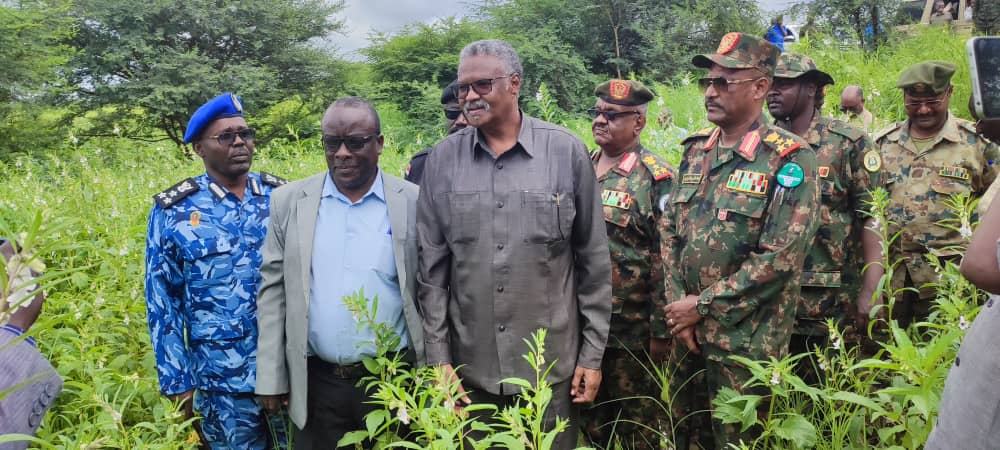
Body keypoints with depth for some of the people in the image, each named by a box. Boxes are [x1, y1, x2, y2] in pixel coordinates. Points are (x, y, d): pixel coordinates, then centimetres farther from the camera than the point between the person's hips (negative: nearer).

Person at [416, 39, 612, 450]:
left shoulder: (567, 152, -5)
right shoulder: (442, 160, 0)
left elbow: (594, 262, -1)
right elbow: (432, 268, 2)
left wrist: (592, 354, 0)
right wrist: (438, 358, 0)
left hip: (552, 365, -1)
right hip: (470, 366, 2)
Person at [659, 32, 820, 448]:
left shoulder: (788, 159, -14)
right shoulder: (695, 150, 7)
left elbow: (781, 257, -21)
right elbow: (669, 230, 7)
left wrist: (703, 305, -16)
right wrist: (678, 306, -4)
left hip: (744, 340, -6)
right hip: (686, 331, 6)